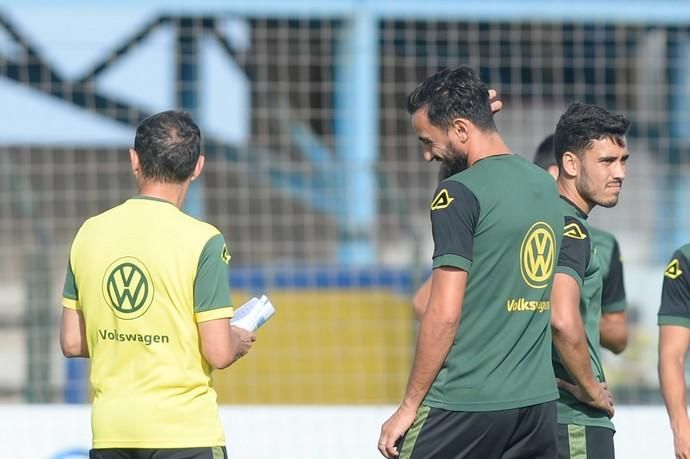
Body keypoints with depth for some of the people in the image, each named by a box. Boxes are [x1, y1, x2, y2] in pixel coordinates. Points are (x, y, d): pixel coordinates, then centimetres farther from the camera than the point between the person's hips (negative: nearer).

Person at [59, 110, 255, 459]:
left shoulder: (90, 232, 4)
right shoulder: (202, 240, -10)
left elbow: (72, 343, 9)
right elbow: (218, 353, -11)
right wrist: (239, 341, 11)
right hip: (186, 430, -5)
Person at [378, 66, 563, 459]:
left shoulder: (460, 194, -11)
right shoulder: (546, 186, 11)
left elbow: (444, 313, -13)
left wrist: (409, 406, -7)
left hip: (465, 403, -7)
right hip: (538, 400, 7)